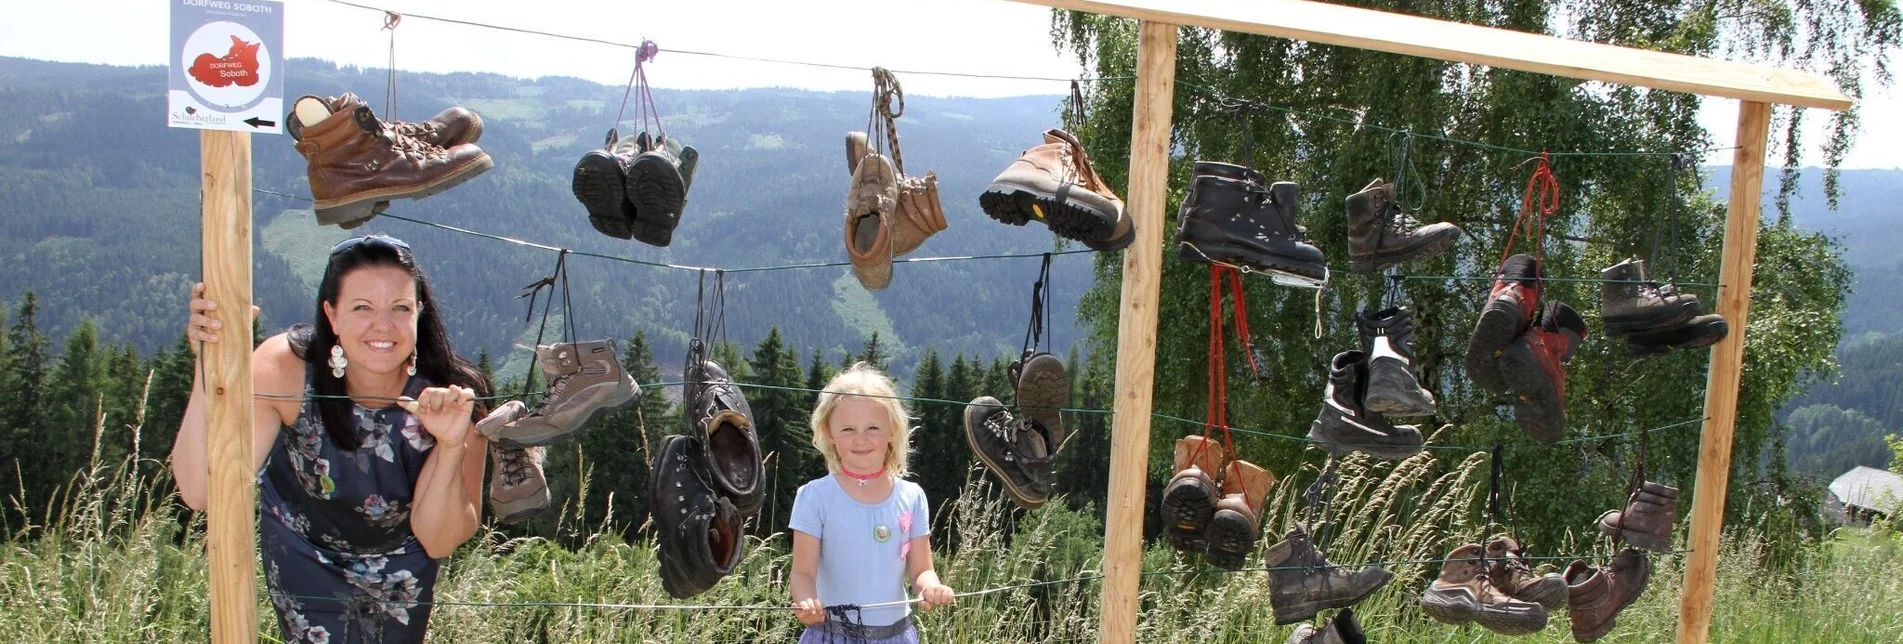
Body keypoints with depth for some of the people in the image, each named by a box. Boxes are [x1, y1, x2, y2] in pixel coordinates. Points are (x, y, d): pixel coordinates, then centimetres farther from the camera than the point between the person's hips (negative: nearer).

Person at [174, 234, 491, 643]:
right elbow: (200, 491, -37)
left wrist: (451, 447, -43)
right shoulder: (287, 370, -31)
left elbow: (438, 543, -26)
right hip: (304, 553, -1)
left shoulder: (455, 400, -31)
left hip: (403, 564, 1)